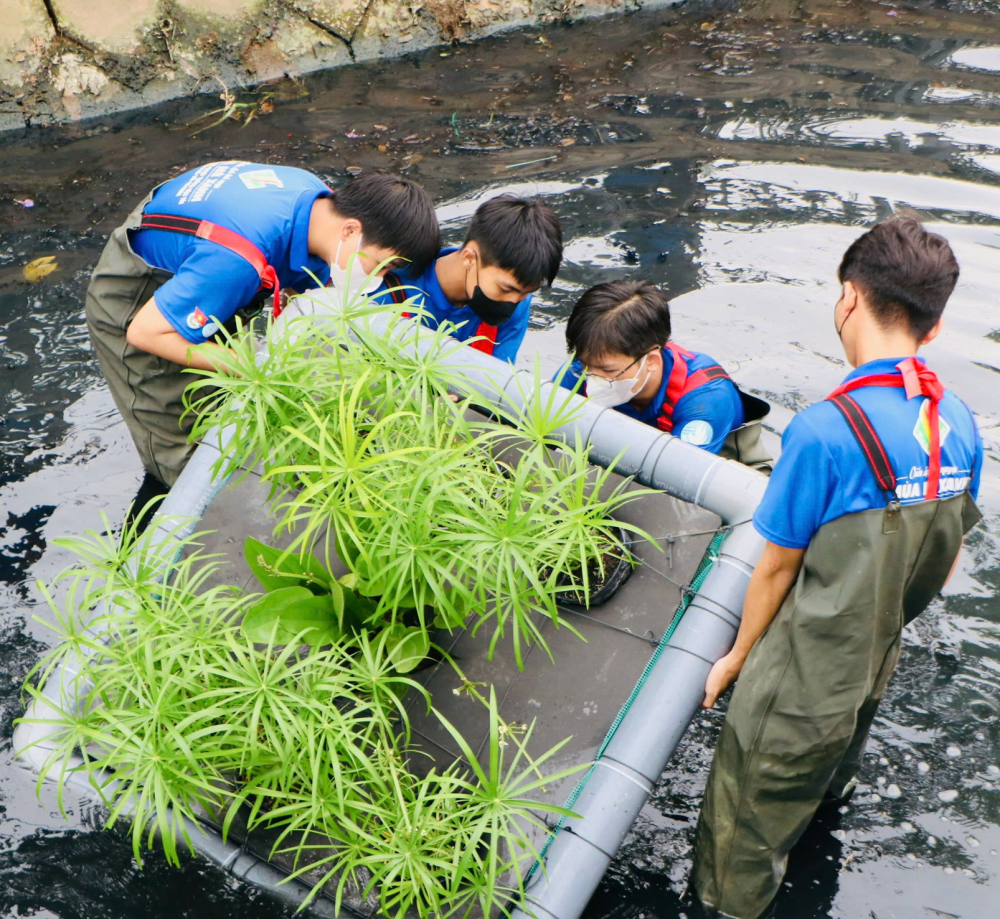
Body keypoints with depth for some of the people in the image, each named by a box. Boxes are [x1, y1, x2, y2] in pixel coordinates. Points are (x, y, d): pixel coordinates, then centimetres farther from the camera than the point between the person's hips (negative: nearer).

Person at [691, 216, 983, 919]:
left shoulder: (825, 431, -27)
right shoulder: (959, 421, -6)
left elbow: (776, 570, -16)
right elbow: (946, 565, 6)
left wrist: (737, 657, 0)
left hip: (800, 687, -7)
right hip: (876, 672, 7)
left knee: (747, 830, 14)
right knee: (829, 777, 34)